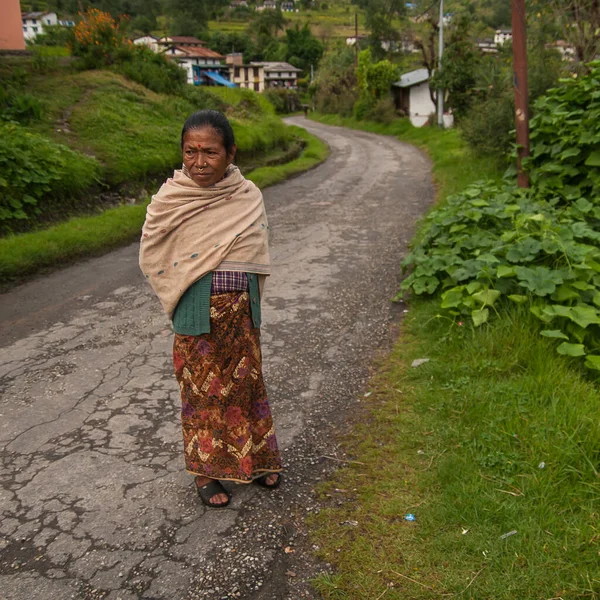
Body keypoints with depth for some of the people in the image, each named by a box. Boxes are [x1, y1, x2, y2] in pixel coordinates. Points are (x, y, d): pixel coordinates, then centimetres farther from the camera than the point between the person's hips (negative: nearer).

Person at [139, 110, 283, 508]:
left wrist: (242, 291, -1)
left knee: (246, 379, 15)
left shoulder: (249, 196, -2)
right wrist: (194, 283, -5)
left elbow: (258, 252, 8)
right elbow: (151, 257, -2)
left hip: (242, 308, 3)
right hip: (197, 312, -2)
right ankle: (206, 470, 27)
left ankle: (252, 458, 35)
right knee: (202, 386, 9)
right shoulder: (169, 200, -9)